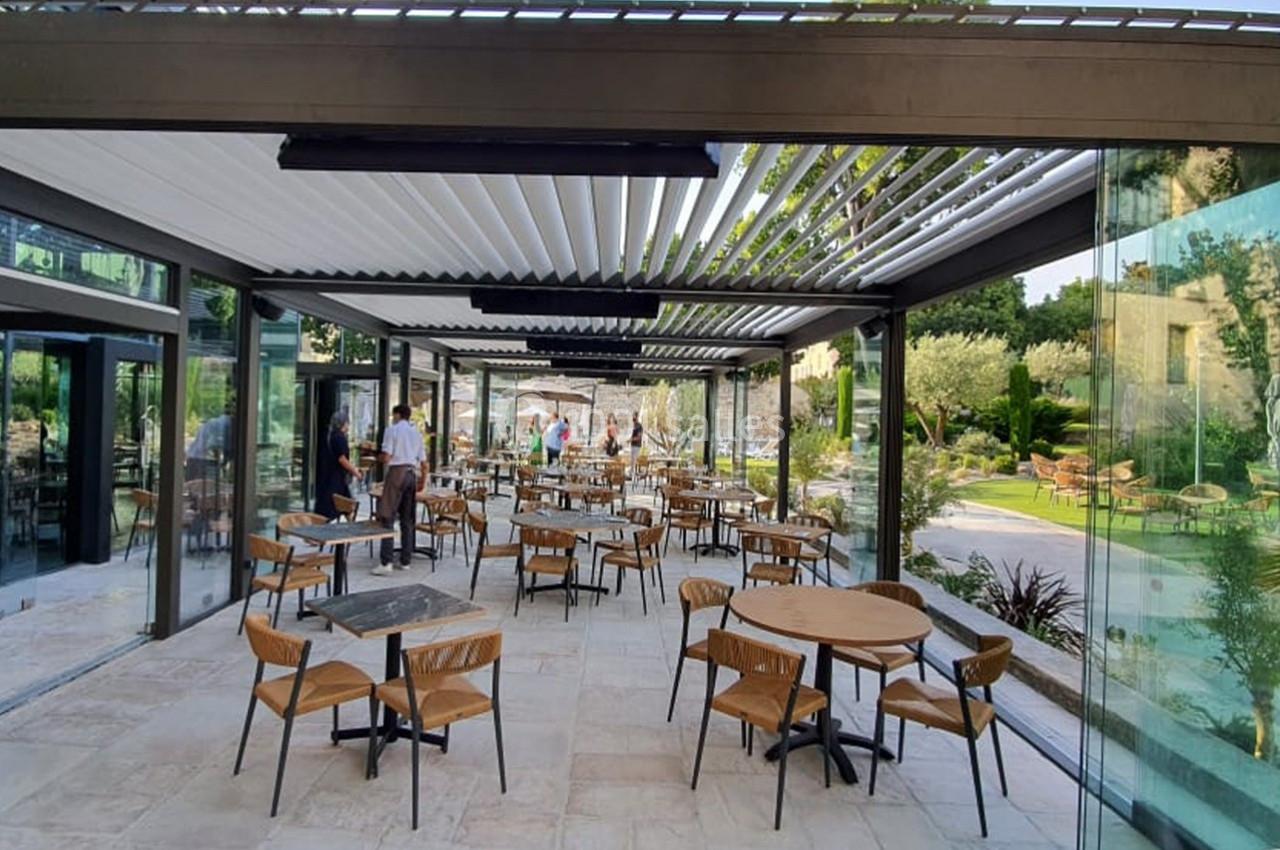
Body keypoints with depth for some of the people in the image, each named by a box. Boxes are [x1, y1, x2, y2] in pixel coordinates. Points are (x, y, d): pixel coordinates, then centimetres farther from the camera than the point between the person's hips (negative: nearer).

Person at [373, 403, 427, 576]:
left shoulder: (392, 430, -2)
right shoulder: (417, 433, 14)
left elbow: (386, 458, -10)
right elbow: (424, 463, 14)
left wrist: (378, 458, 13)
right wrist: (423, 480, 28)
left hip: (397, 472, -5)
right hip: (413, 473, 6)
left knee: (388, 518, -5)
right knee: (407, 520, 11)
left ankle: (386, 563, -12)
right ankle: (405, 561, 14)